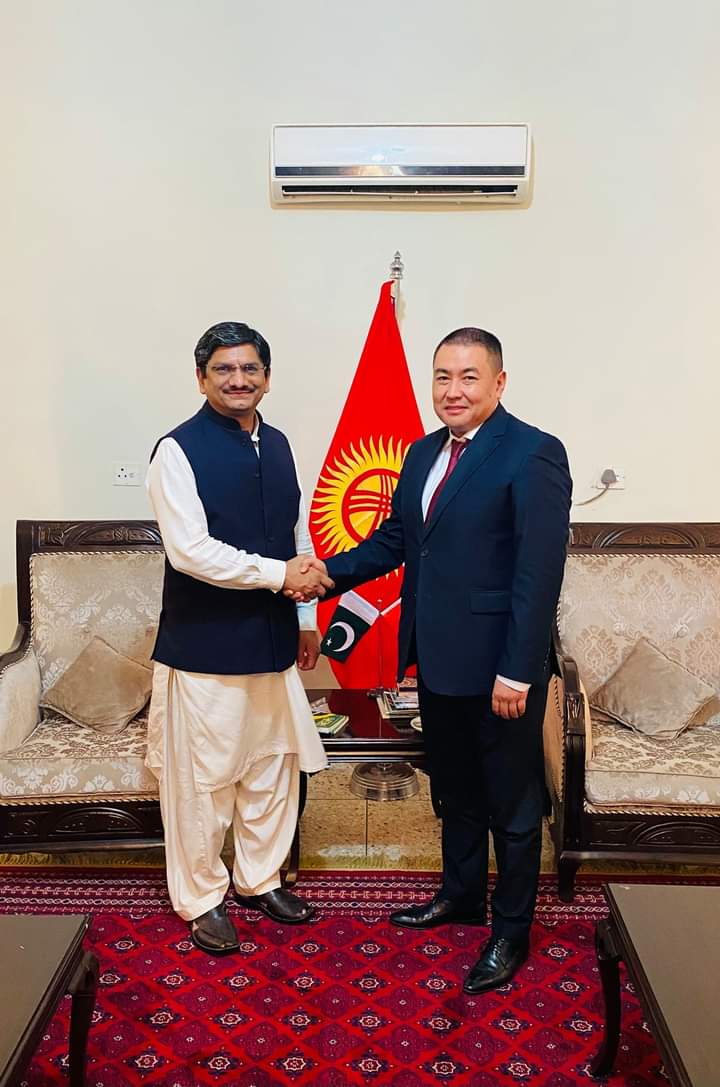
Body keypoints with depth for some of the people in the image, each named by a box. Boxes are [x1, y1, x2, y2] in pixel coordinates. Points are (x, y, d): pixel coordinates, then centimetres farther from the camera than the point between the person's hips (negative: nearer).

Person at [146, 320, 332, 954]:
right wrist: (280, 575, -17)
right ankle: (201, 899, 25)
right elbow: (190, 550, -19)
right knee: (203, 777, 5)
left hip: (274, 640, 7)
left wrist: (307, 618, 15)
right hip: (206, 642, -6)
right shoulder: (179, 450, -11)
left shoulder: (277, 445, 10)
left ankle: (260, 879, 35)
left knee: (275, 767, 16)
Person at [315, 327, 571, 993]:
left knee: (511, 801, 11)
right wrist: (327, 573, 0)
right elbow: (394, 539, 12)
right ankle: (461, 894, 44)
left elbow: (539, 573, -19)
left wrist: (518, 671, -21)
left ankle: (511, 931, 29)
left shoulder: (533, 455, -15)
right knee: (454, 788, 23)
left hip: (499, 666, -7)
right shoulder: (425, 454, 9)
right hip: (437, 661, 8)